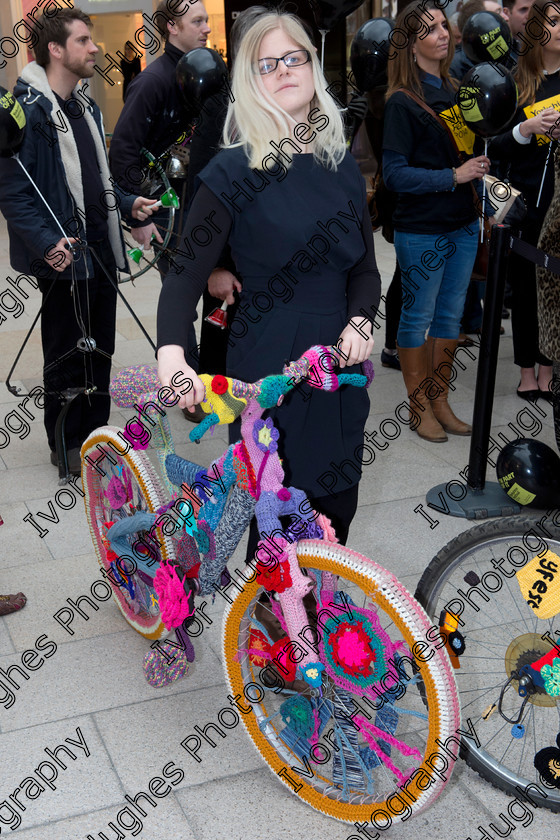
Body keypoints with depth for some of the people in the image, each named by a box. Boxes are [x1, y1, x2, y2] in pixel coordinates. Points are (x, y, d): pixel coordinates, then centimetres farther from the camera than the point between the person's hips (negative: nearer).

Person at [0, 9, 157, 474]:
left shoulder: (87, 107, 14)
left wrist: (127, 202, 12)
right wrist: (46, 244, -29)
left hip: (102, 250, 8)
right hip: (63, 256, -8)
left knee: (100, 349, 15)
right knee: (66, 354, 4)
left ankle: (95, 431, 31)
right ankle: (67, 445, 19)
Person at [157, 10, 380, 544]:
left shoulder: (343, 167, 9)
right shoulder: (233, 171, -7)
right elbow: (186, 274, -12)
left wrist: (360, 321, -6)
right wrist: (171, 355, -29)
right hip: (267, 367, -5)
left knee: (339, 502, 13)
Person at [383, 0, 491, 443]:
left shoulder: (452, 91, 8)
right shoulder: (402, 102, -13)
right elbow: (395, 174, -17)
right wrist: (454, 176, -20)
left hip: (463, 227, 7)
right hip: (422, 232, -7)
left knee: (451, 315, 14)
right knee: (418, 318, 5)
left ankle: (440, 402, 27)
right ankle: (420, 408, 19)